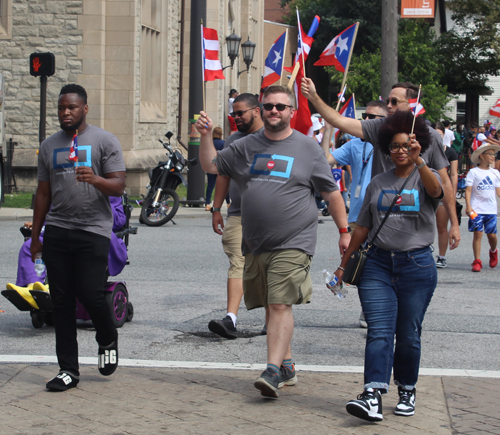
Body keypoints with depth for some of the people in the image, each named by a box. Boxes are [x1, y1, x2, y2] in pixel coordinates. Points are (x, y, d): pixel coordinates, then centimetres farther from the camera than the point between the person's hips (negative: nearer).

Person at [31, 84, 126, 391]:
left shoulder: (104, 141, 2)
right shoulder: (49, 146, 16)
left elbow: (119, 186, -4)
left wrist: (95, 179, -24)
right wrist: (35, 235, 17)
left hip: (93, 230, -4)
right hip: (57, 231, 4)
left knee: (91, 295, -11)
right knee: (61, 301, 1)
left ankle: (108, 341, 22)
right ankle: (68, 369, 8)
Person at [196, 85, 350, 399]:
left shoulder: (308, 148, 2)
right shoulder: (246, 146, 11)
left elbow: (332, 193, 6)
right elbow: (211, 166, 14)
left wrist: (344, 231, 6)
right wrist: (205, 136, -1)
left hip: (293, 245, -5)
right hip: (255, 244, 5)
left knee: (280, 305, -15)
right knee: (271, 307, 11)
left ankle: (273, 370, -21)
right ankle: (287, 366, 24)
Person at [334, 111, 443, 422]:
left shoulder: (426, 177, 5)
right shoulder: (378, 184, 14)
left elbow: (436, 190, -22)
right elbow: (363, 228, 19)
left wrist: (418, 161, -37)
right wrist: (344, 264, 19)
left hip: (417, 265, -2)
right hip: (378, 263, 2)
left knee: (408, 335, 4)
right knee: (379, 331, -10)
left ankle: (407, 390, 22)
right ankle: (373, 396, -21)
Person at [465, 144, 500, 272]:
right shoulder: (473, 172, 0)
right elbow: (468, 190, -5)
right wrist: (468, 206, -15)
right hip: (477, 209, -3)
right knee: (477, 233, -8)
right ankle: (477, 261, -3)